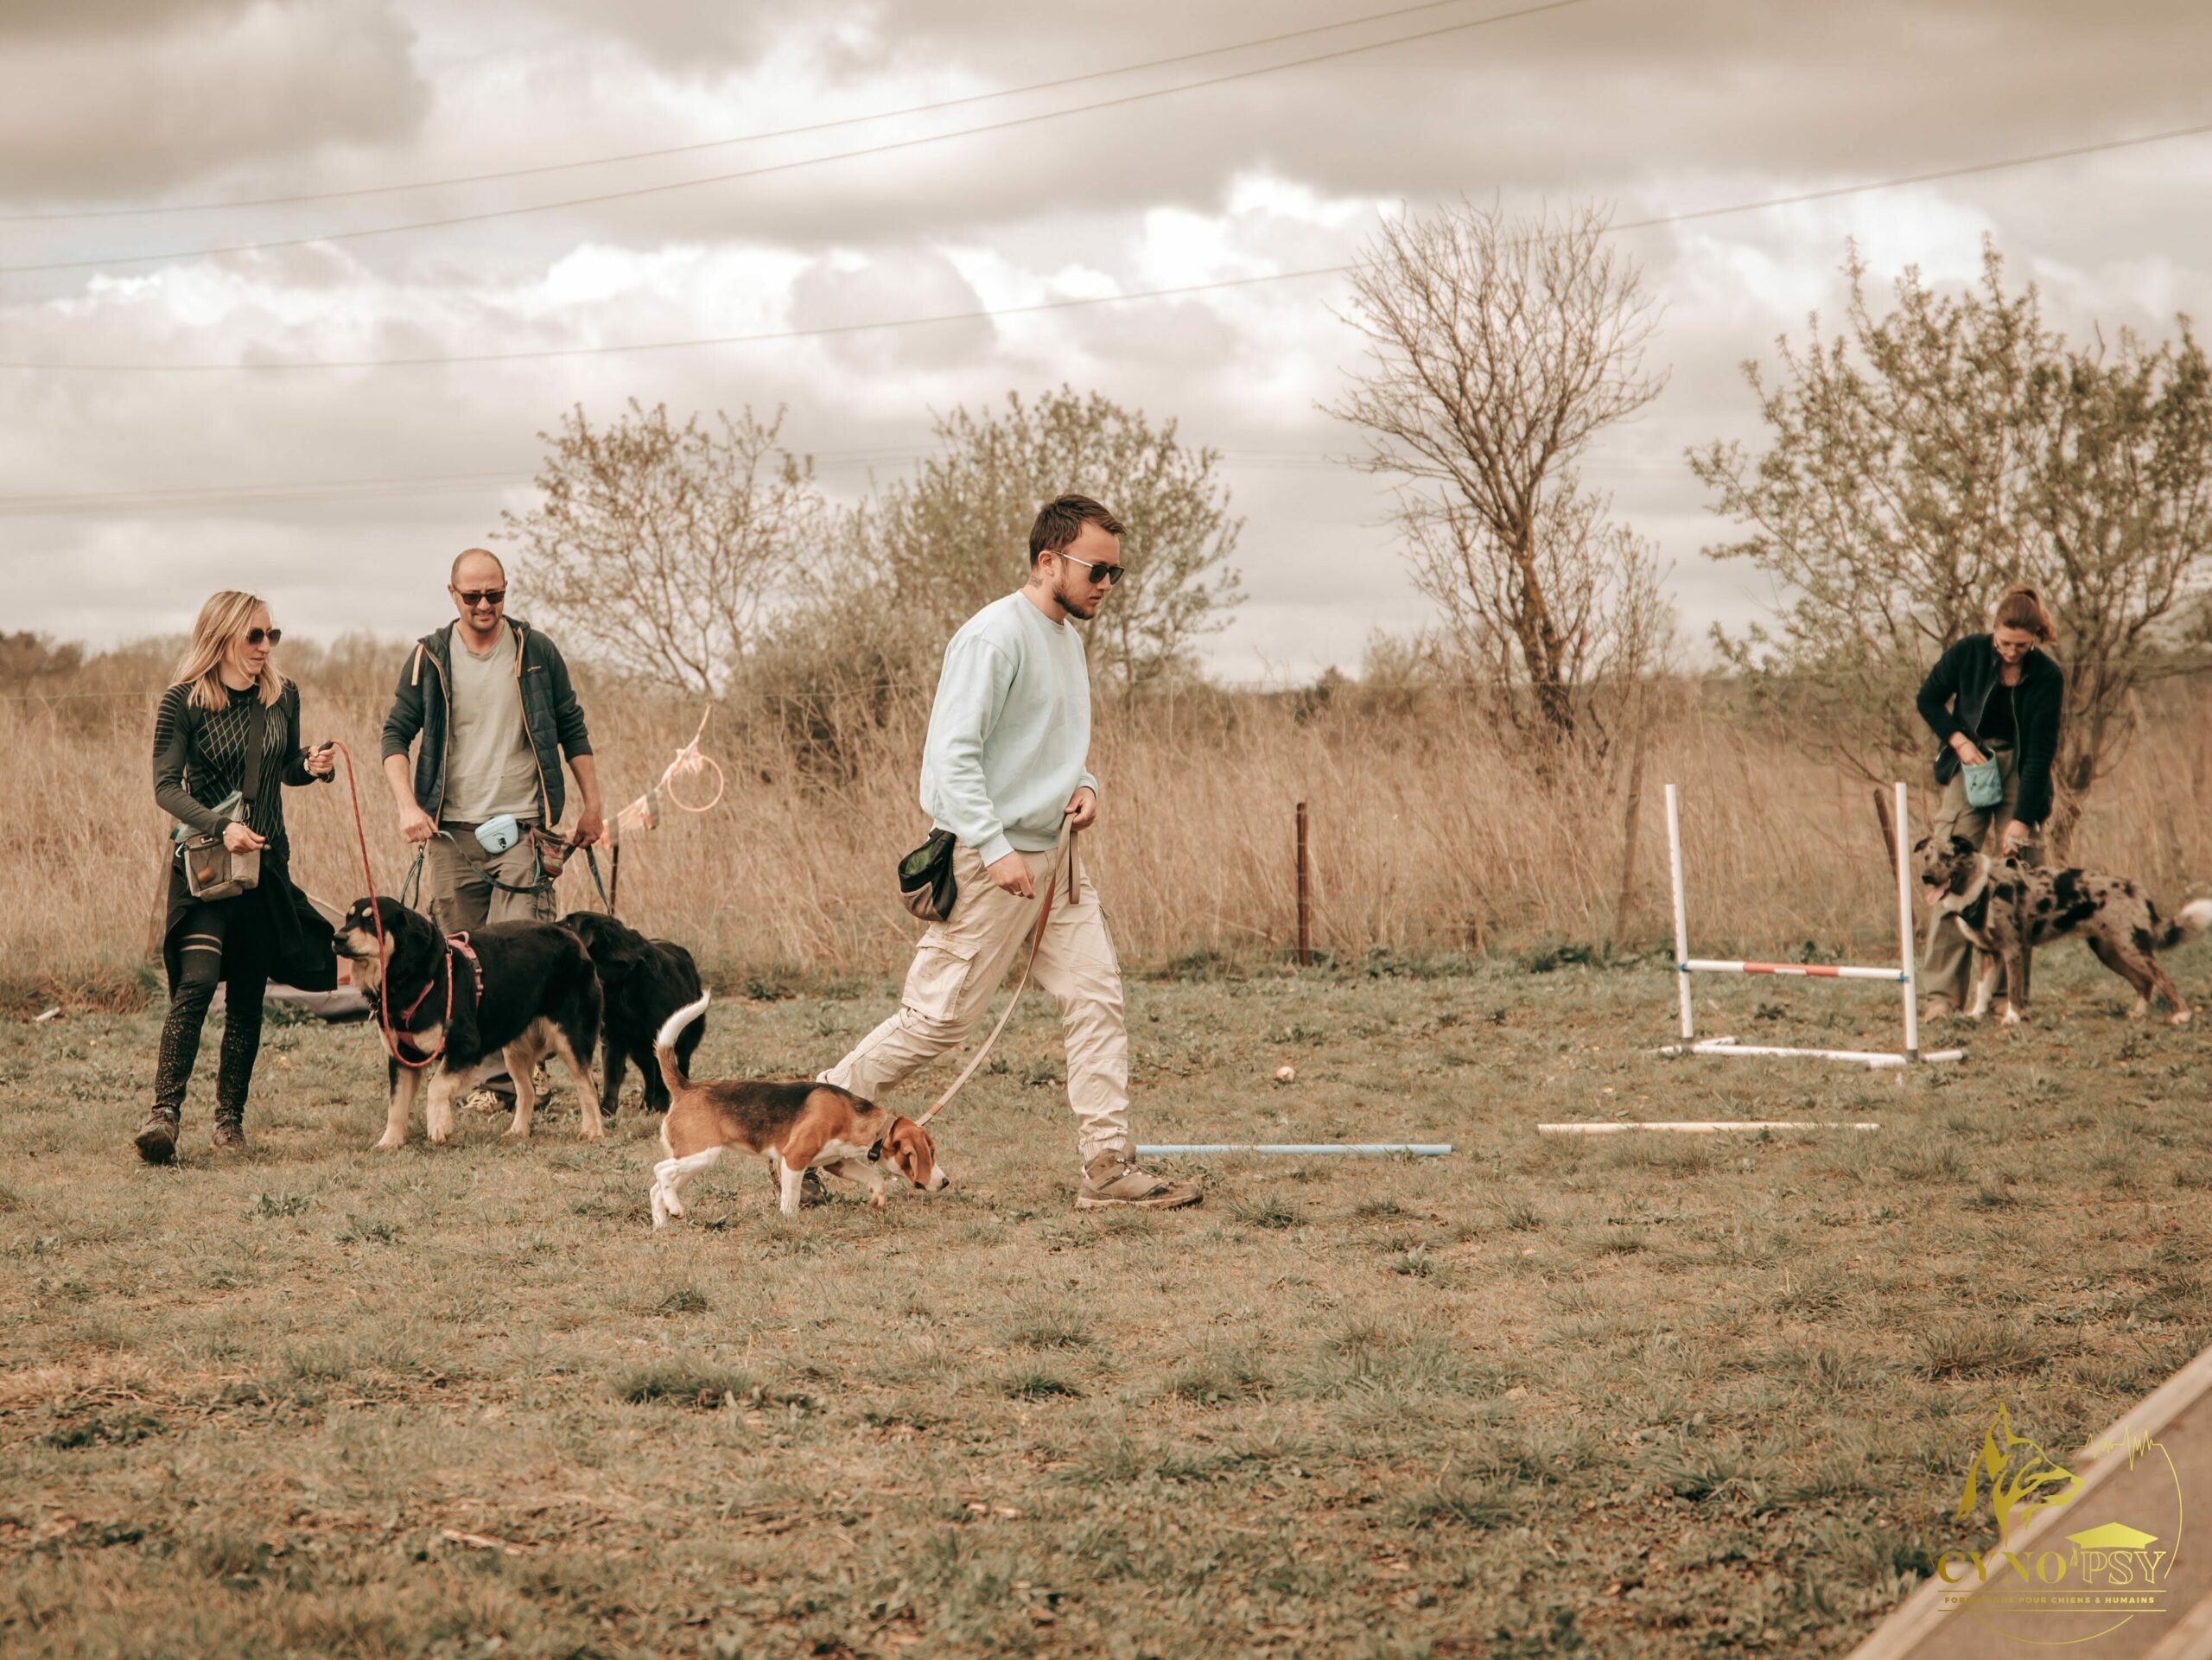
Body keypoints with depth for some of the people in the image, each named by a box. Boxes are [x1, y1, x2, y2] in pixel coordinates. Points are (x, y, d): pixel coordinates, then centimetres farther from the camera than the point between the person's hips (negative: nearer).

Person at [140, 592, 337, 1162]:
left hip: (267, 863, 5)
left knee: (248, 997, 7)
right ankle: (163, 1112, -21)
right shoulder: (183, 702, -9)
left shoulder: (283, 697, 5)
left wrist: (311, 765, -5)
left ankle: (230, 1117, 17)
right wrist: (220, 826, -27)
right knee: (197, 980, -19)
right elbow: (166, 786, -13)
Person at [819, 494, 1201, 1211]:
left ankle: (1108, 1166, 2)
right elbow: (952, 751, -21)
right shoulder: (995, 636, -16)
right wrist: (996, 849, -25)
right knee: (938, 1017, -5)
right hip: (989, 859, -9)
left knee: (1096, 998, 1)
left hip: (1052, 856, 9)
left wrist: (1083, 784, 5)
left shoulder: (1067, 636, 14)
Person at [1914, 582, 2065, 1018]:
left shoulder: (2048, 677, -13)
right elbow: (1928, 699, 4)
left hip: (2022, 773, 0)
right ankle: (1942, 993, -12)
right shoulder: (1968, 653, -11)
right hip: (1970, 765, 0)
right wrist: (1959, 741, -11)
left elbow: (2041, 751, -15)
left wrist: (2021, 818, -19)